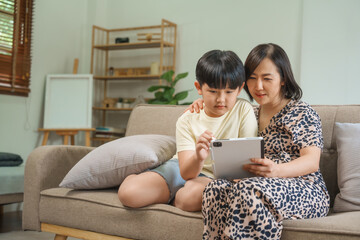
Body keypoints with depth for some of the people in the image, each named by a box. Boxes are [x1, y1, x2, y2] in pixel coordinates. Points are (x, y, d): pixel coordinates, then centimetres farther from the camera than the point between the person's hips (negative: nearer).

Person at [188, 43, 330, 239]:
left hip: (304, 191, -4)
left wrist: (278, 170, -31)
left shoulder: (302, 113, 4)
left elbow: (312, 162, -9)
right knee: (216, 189, -30)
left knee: (249, 189, -38)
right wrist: (206, 104, 20)